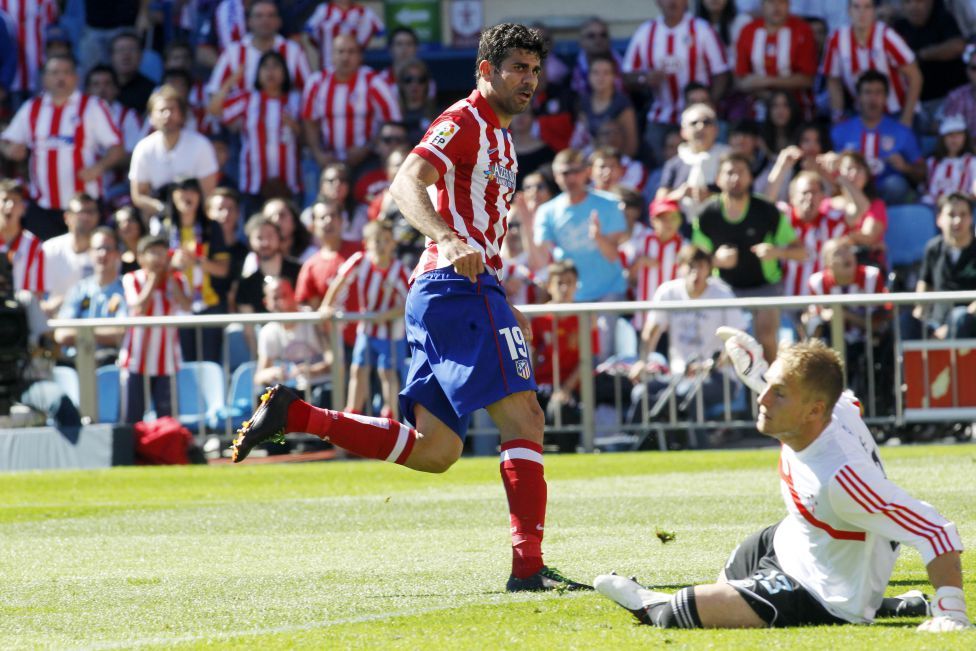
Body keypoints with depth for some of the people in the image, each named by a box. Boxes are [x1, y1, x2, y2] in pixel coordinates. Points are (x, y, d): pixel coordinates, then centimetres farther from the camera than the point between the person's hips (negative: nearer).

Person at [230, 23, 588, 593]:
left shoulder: (498, 137, 24)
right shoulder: (464, 122, -6)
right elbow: (407, 184, -22)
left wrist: (506, 309, 30)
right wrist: (449, 240, -39)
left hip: (440, 291, 10)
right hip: (460, 289, -10)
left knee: (434, 451, 5)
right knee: (525, 421, -14)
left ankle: (296, 415, 4)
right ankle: (529, 565, -19)